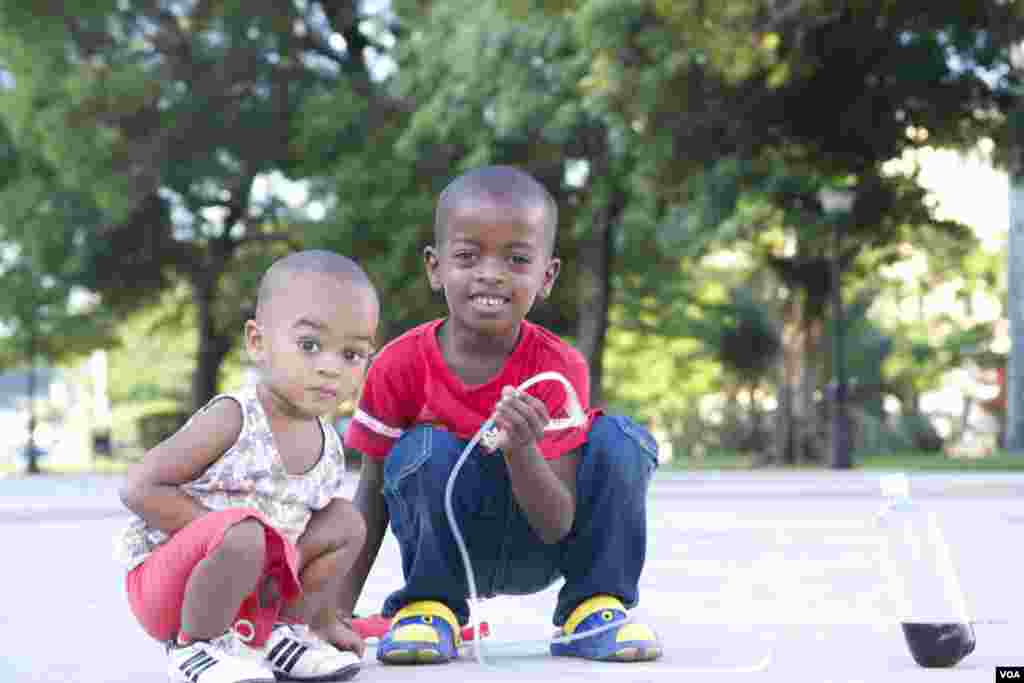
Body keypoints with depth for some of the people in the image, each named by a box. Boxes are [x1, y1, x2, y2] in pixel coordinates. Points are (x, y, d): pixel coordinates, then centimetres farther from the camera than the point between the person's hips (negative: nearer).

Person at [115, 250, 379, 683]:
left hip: (257, 584, 7)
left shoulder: (329, 448, 0)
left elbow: (316, 544, 15)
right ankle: (195, 644, -12)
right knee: (242, 534, -36)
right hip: (162, 577, -7)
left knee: (345, 522, 4)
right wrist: (223, 530, -25)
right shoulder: (233, 420, -22)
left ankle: (277, 630, 11)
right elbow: (140, 489, -22)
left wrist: (323, 620, 17)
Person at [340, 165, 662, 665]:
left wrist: (520, 452, -43)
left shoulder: (559, 369, -19)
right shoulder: (400, 366, -16)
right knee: (426, 451, -29)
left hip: (537, 552, 0)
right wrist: (338, 610, -13)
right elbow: (371, 494, -6)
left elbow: (557, 526, -22)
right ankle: (428, 606, -7)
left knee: (622, 441, -21)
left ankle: (593, 608, -5)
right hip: (447, 548, 0)